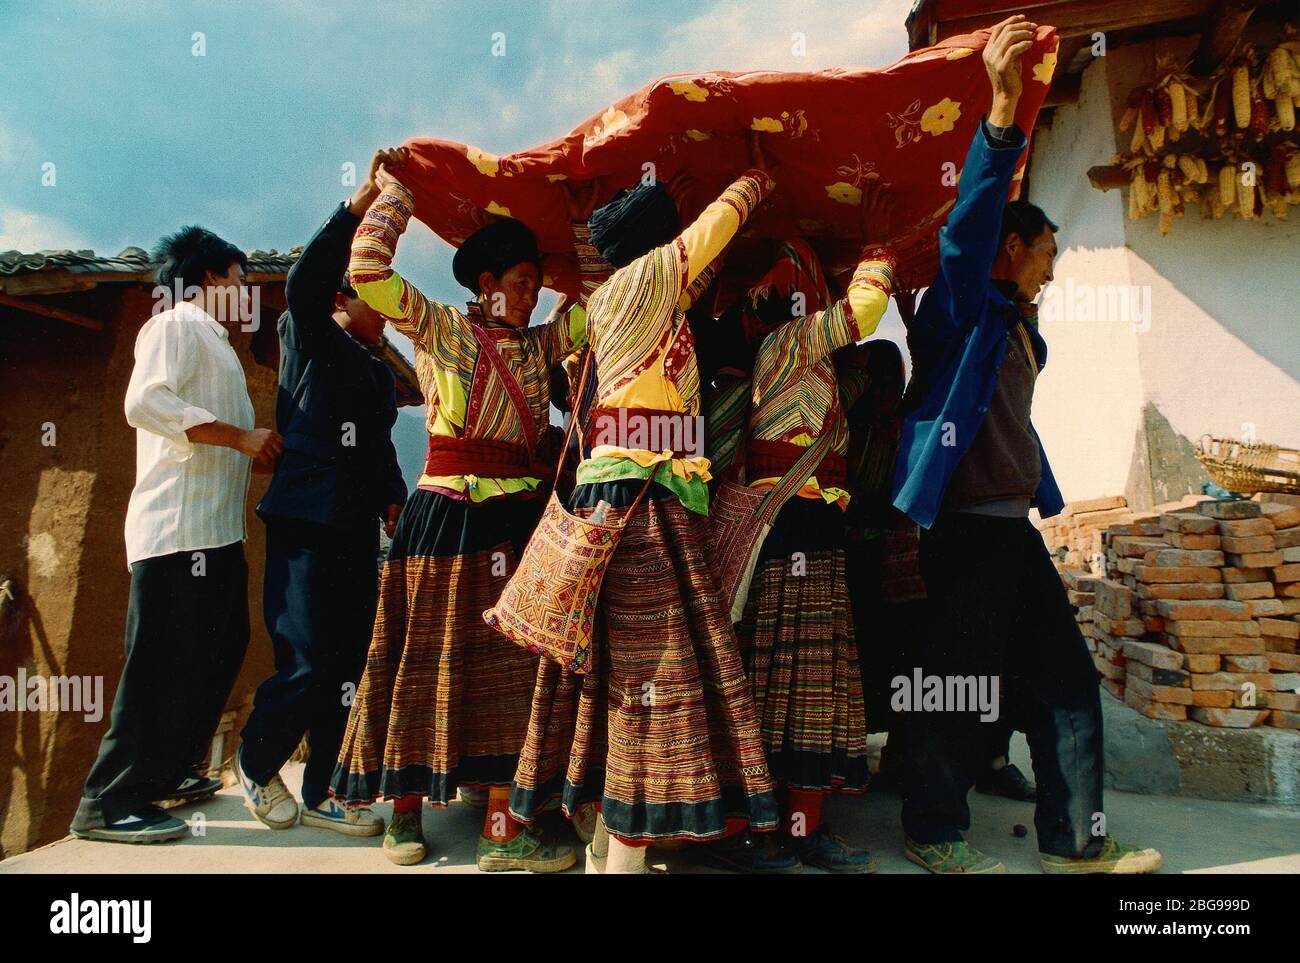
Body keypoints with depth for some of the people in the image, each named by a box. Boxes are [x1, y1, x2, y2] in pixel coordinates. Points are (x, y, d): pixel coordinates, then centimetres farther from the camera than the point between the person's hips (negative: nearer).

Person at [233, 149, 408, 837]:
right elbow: (304, 282, -20)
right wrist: (363, 200, -22)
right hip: (306, 521, -7)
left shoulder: (376, 368, 21)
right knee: (310, 663, -7)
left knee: (350, 661, 6)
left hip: (356, 527, 8)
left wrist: (392, 497, 10)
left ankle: (323, 794, 17)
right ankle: (256, 762, 20)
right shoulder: (311, 341, 0)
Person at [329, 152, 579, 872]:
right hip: (450, 514, -5)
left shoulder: (536, 346, 14)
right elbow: (368, 270, -12)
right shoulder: (441, 331, -1)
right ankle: (405, 810, 20)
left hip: (519, 517, 5)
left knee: (508, 665, 3)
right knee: (432, 658, 3)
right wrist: (393, 193, 0)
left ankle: (503, 827, 9)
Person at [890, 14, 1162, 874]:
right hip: (964, 527, -9)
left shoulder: (1019, 329, 20)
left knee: (1064, 677, 10)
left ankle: (1076, 842, 22)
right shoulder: (963, 307, -6)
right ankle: (934, 834, 18)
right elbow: (971, 222, -22)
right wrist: (1003, 112, -32)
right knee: (958, 685, 0)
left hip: (1013, 528, 9)